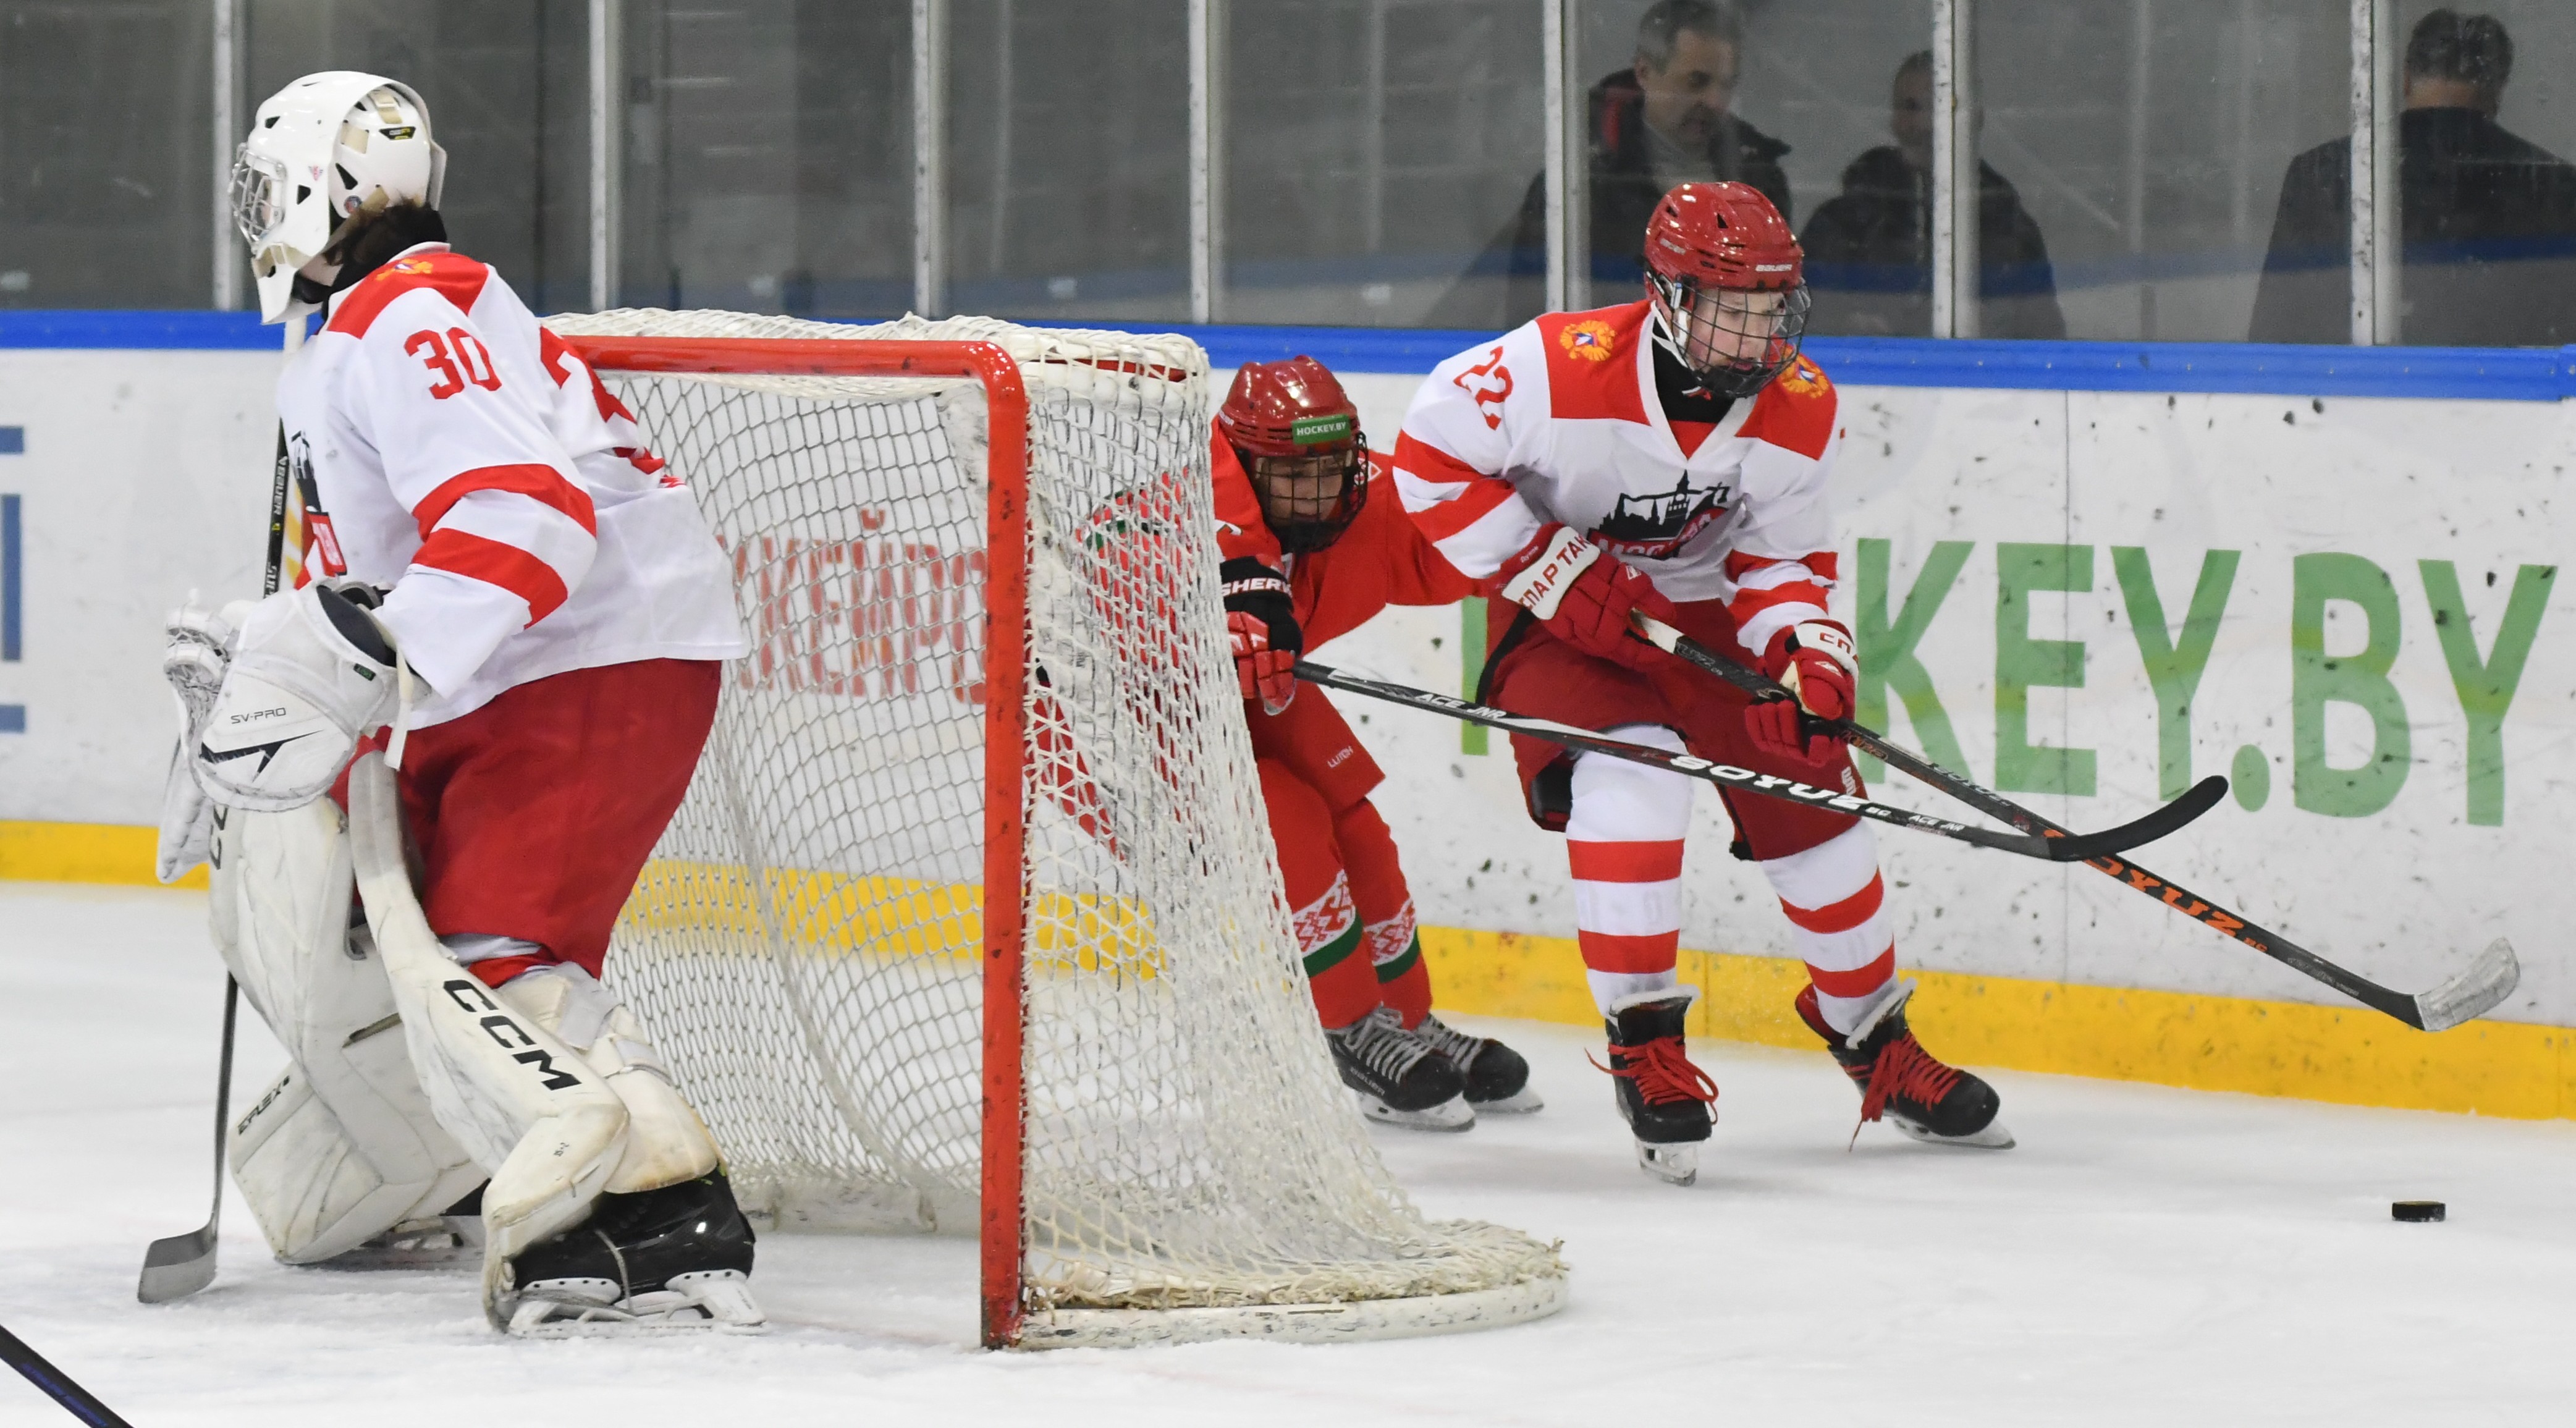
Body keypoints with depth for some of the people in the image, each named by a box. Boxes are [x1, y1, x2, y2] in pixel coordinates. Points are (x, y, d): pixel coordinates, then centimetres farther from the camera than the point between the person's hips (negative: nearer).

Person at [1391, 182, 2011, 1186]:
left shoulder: (1800, 409, -13)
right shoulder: (1563, 368, -29)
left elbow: (1782, 560, -3)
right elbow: (1431, 456, -21)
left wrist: (1809, 658, -23)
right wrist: (1556, 575, -22)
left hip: (1701, 612, 5)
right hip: (1560, 617, -5)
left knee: (1806, 795, 2)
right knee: (1631, 774, -29)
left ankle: (1874, 1038, 24)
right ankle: (1643, 1043, -18)